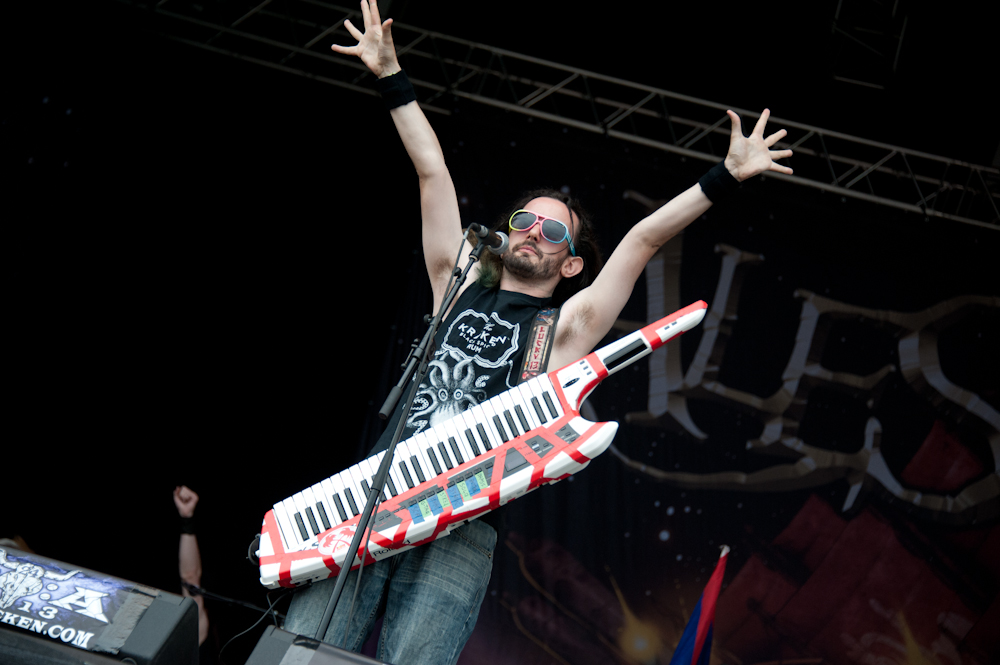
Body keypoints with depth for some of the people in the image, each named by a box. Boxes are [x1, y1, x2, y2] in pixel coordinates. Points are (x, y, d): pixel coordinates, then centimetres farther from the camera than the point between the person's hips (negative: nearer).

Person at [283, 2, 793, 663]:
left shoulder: (565, 327, 13)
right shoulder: (459, 287, 20)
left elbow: (645, 238, 6)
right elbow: (432, 169, 20)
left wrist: (726, 176, 3)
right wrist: (391, 76, 25)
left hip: (461, 530, -2)